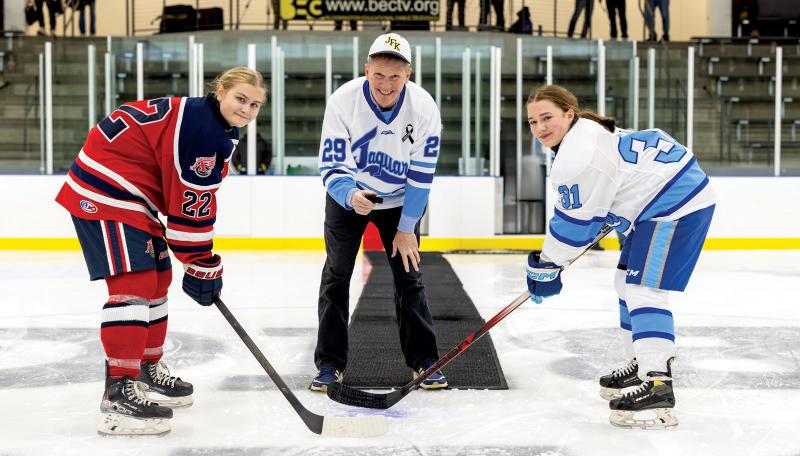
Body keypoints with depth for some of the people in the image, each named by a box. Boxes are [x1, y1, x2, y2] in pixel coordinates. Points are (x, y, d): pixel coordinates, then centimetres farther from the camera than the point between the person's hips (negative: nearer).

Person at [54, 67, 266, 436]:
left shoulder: (216, 128, 13)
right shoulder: (200, 126, -21)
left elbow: (197, 200, 18)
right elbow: (190, 205, -20)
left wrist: (201, 262, 16)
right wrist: (203, 265, -13)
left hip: (129, 195, 11)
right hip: (104, 194, -11)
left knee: (157, 279, 17)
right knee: (134, 282, -18)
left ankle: (147, 371, 31)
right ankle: (119, 391, -20)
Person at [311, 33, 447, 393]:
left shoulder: (424, 107, -23)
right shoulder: (343, 101, -27)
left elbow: (421, 174, -15)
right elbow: (331, 166, -24)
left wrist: (407, 228, -12)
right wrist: (351, 195, -45)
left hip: (399, 199, 1)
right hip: (347, 195, 0)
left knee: (409, 275, 1)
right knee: (336, 275, -1)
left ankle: (424, 361, 12)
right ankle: (330, 363, 8)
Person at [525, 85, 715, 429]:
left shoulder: (578, 156, -22)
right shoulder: (586, 131, 11)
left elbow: (573, 221, -16)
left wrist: (544, 268, -6)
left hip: (676, 204, -12)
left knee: (642, 287, -18)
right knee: (628, 281, 18)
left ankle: (657, 385, -25)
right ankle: (644, 363, 30)